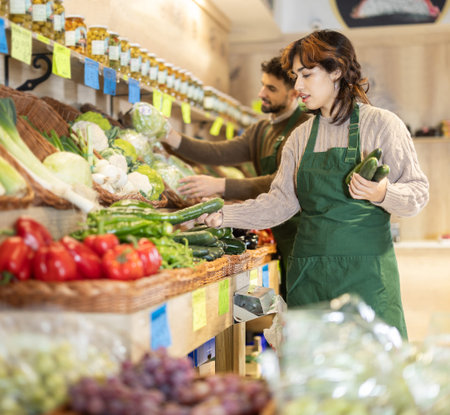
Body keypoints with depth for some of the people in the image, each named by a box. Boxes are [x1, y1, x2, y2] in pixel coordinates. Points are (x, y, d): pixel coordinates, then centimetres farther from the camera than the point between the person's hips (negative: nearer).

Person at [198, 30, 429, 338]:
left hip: (366, 270, -4)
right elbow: (281, 202, 10)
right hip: (309, 273, 4)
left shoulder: (381, 124, -2)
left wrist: (382, 194, -22)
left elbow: (419, 192, -3)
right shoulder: (301, 136, 13)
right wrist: (224, 215, 0)